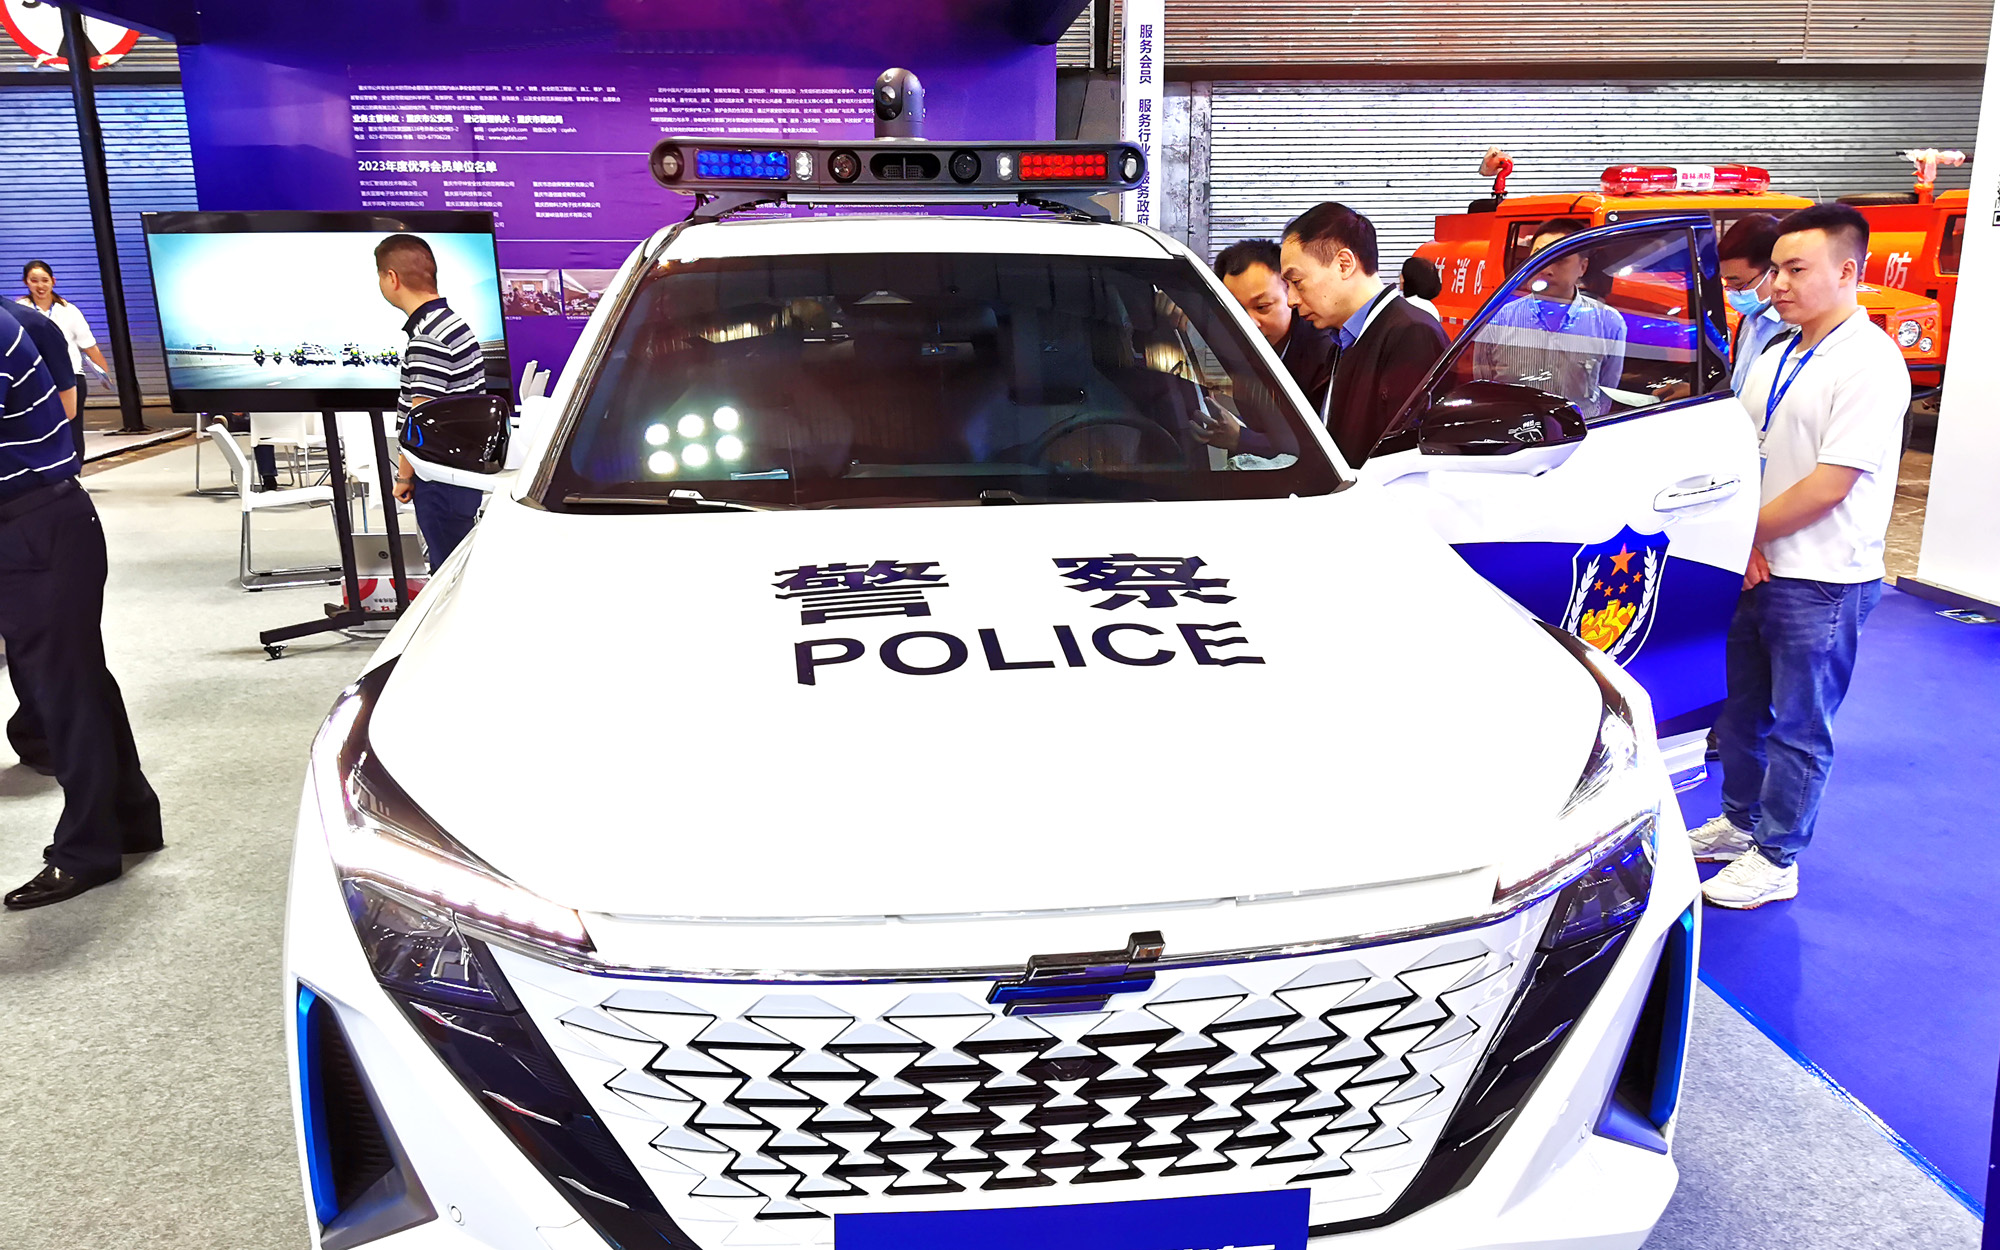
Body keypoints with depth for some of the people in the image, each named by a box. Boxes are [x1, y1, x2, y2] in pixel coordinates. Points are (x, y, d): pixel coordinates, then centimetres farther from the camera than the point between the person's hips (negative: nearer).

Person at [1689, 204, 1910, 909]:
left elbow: (1829, 485, -21)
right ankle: (1739, 823, 36)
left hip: (1822, 583, -8)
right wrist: (1740, 538, -4)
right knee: (1739, 710, 18)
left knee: (1799, 727, 4)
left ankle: (1775, 859, 17)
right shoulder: (1776, 356, 9)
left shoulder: (1870, 362, -16)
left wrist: (1748, 530, -10)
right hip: (1756, 569, 8)